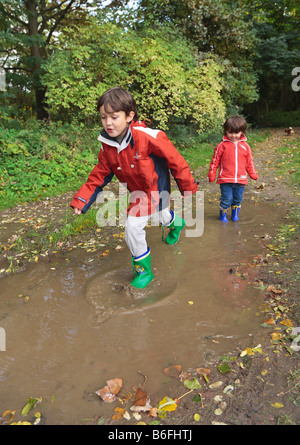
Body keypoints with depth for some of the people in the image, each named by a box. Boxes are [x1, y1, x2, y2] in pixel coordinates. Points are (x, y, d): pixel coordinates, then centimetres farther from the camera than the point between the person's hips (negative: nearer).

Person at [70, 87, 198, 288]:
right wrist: (81, 200, -13)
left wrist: (187, 187, -11)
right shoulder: (108, 145, -12)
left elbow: (175, 160, -21)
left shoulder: (147, 137, -31)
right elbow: (100, 175, -4)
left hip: (158, 188, -5)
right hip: (139, 191, 6)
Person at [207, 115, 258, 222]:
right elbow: (215, 161, 2)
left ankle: (235, 215, 32)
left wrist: (253, 174, 15)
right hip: (225, 180, -3)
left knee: (238, 199, 13)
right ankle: (223, 215, 19)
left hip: (240, 179, 3)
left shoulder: (245, 146, 7)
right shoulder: (222, 145, -2)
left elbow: (249, 162, 16)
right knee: (227, 199, -3)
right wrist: (211, 174, 0)